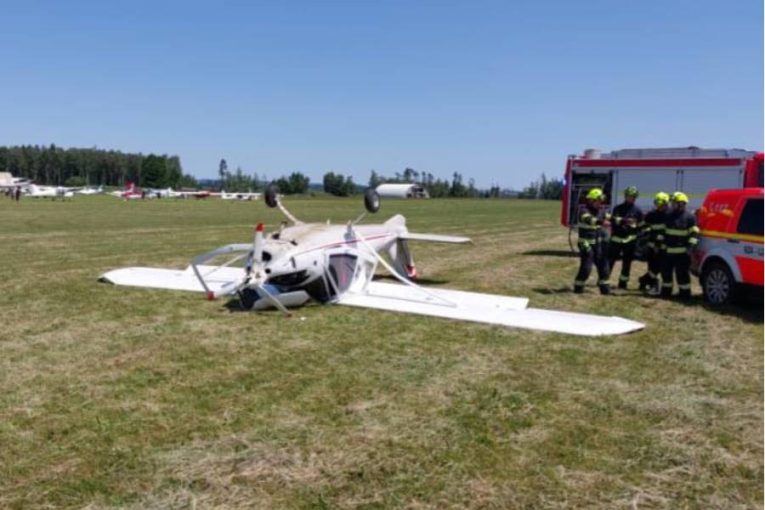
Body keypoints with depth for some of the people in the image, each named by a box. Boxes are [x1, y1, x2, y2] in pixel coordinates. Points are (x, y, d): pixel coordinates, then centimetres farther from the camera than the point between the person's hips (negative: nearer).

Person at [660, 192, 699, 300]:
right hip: (667, 251, 6)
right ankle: (665, 292, 24)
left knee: (682, 274, -5)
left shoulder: (690, 217, -3)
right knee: (666, 273, 12)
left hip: (682, 252, -6)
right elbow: (662, 231, 21)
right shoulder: (668, 216, 14)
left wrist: (690, 246, -18)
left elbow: (694, 234, -6)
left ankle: (685, 294, 2)